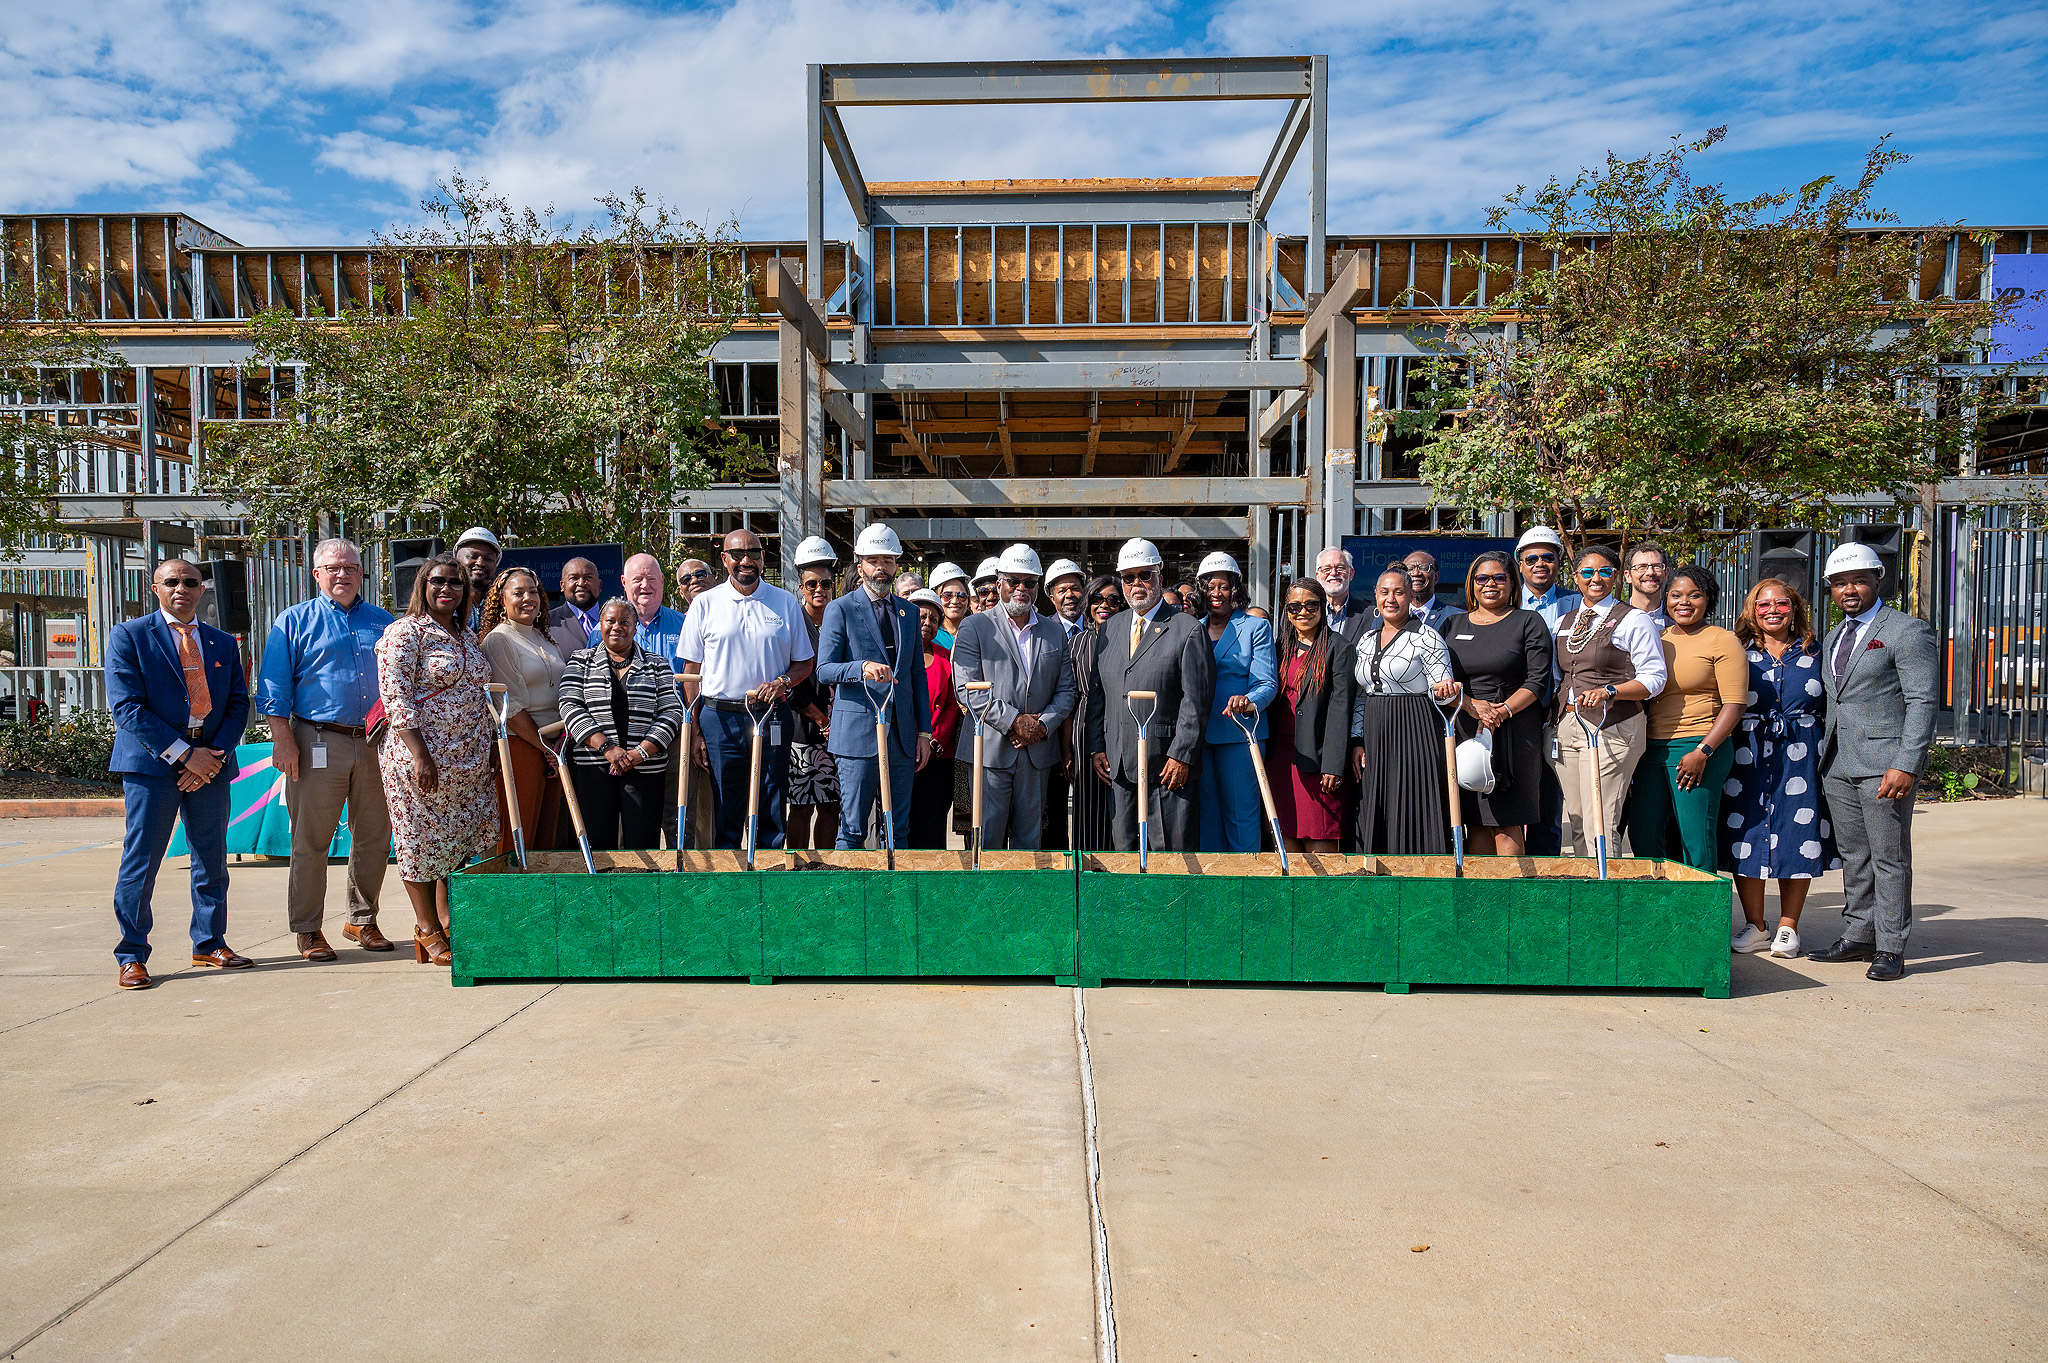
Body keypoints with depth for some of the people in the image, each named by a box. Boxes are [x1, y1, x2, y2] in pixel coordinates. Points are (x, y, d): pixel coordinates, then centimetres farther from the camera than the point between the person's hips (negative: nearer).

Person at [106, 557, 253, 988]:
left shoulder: (223, 643, 14)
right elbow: (126, 706, -8)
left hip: (211, 761, 4)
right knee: (141, 859, -2)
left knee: (212, 858, 9)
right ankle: (131, 955, 10)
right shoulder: (129, 636, 1)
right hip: (152, 761, -4)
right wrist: (184, 754, -14)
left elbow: (238, 704, 10)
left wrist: (215, 754, -7)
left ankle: (210, 944, 21)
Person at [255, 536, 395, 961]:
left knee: (374, 838, 8)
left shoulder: (382, 621, 15)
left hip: (375, 744, 3)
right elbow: (273, 686, 0)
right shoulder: (295, 620, 5)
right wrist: (282, 739, -8)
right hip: (318, 742, -3)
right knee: (311, 841, 0)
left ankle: (362, 920, 21)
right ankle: (307, 929, 11)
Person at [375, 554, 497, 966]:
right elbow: (396, 699, -14)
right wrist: (420, 755, -21)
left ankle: (449, 922, 22)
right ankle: (428, 931, 12)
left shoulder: (467, 637, 16)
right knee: (423, 839, 1)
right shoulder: (405, 632, -7)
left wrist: (492, 742, 16)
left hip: (469, 759, 7)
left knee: (462, 839, 9)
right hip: (422, 755, -7)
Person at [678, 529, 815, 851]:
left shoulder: (785, 603, 7)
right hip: (719, 717, 0)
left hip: (772, 718, 1)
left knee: (771, 813, 4)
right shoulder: (704, 604, 5)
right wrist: (694, 731, 0)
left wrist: (782, 682, -10)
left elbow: (805, 662, 12)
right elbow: (691, 670, 5)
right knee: (725, 814, 4)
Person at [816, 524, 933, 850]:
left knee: (900, 831, 8)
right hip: (858, 733, -4)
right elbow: (824, 669, -6)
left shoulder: (910, 612, 15)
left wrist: (924, 731, 10)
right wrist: (863, 668, -25)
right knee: (852, 830, -1)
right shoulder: (840, 609, 1)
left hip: (903, 736, 4)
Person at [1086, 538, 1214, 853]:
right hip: (1118, 765, 5)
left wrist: (1182, 756, -13)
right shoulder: (1109, 630, 14)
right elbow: (1097, 694, 16)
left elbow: (1196, 700, -8)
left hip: (1169, 766, -5)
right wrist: (1096, 747, 8)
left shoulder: (1188, 629, -3)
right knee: (1122, 850, 9)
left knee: (1171, 851, 0)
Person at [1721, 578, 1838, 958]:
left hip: (1801, 755, 1)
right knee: (1746, 837, 0)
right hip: (1749, 753, 0)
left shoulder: (1814, 652, 9)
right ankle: (1755, 927, 12)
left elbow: (1830, 706, 12)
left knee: (1799, 837, 1)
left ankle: (1788, 928, 13)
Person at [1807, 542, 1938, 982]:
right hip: (1837, 765, 7)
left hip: (1884, 763, -7)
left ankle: (1890, 947, 7)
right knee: (1854, 856, 12)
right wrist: (1822, 758, 12)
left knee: (1889, 858, -1)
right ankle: (1857, 937, 21)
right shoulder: (1833, 637, 18)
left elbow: (1923, 701, -11)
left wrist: (1906, 766, -19)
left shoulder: (1908, 631, -5)